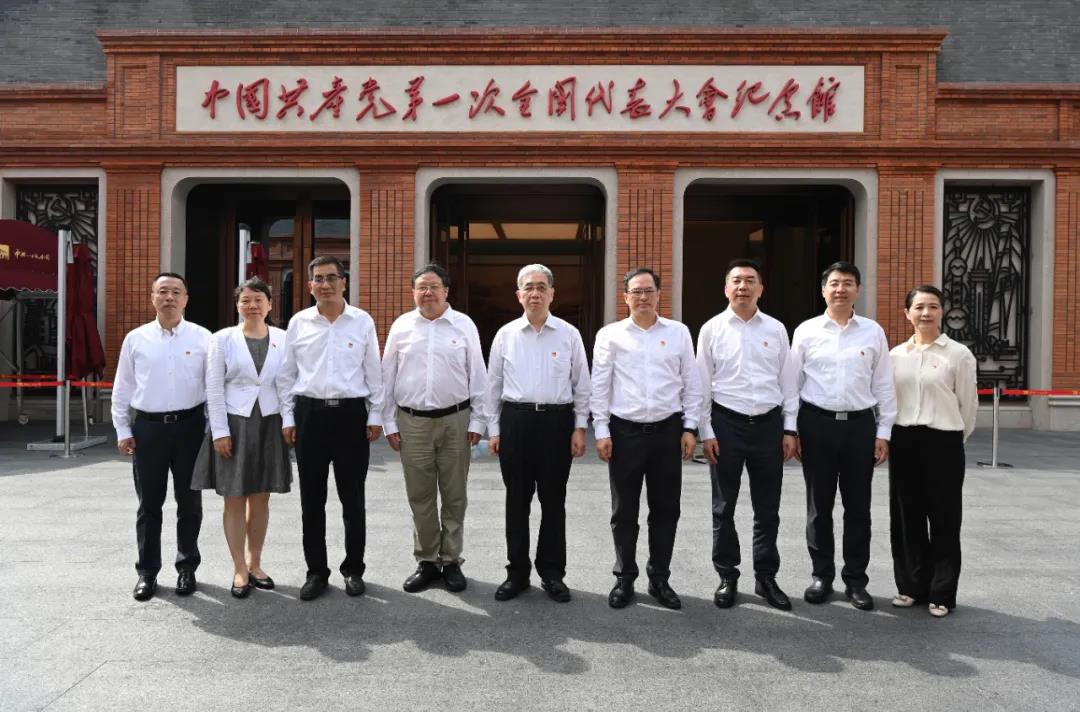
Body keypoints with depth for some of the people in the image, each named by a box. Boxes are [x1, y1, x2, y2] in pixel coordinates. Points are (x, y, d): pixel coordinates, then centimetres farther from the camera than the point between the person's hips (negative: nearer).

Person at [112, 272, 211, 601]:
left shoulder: (202, 337, -1)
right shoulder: (135, 339, 4)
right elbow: (122, 388, 8)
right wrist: (122, 430, 5)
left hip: (189, 425, -1)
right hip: (148, 427, 1)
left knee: (189, 502, 9)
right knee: (149, 503, 8)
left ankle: (187, 568, 23)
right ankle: (147, 572, 20)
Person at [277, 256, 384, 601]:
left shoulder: (362, 321, 1)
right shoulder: (298, 322, 4)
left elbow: (374, 372, 4)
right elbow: (286, 374, 8)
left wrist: (375, 415, 1)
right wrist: (287, 418, 4)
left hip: (351, 413, -1)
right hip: (310, 413, 1)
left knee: (352, 497, 6)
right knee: (312, 498, 7)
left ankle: (354, 569, 21)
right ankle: (316, 571, 20)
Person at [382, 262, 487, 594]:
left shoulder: (464, 325, 1)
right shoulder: (401, 326, 5)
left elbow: (478, 376, 2)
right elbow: (387, 377, 8)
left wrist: (477, 422, -1)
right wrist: (389, 423, 5)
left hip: (455, 420, -1)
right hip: (412, 421, 1)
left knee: (454, 495, 7)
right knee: (420, 496, 8)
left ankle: (451, 561, 20)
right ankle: (426, 562, 21)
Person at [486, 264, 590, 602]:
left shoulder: (569, 334, 2)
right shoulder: (505, 334, 4)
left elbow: (581, 385, 5)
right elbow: (493, 384, 8)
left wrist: (579, 428, 0)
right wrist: (493, 430, 5)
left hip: (556, 421, -1)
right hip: (515, 420, 1)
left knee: (553, 501, 8)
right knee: (517, 500, 8)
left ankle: (552, 573, 21)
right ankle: (517, 572, 21)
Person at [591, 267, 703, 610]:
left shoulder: (679, 332, 6)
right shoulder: (610, 334, 1)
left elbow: (692, 383, 7)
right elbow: (599, 386, 1)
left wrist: (690, 428, 2)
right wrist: (601, 431, -3)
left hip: (667, 430, 1)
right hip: (625, 431, -1)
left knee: (665, 510, 9)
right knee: (624, 511, 8)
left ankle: (660, 579, 24)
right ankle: (624, 579, 22)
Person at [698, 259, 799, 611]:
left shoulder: (776, 329, 4)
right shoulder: (711, 329, -1)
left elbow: (787, 381, 7)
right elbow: (702, 384, -1)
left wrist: (790, 429, 3)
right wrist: (706, 431, -4)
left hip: (768, 424, 2)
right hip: (727, 424, -1)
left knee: (767, 509, 11)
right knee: (724, 508, 8)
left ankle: (766, 577, 25)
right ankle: (727, 577, 23)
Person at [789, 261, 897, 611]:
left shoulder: (873, 332, 5)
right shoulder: (806, 331, 2)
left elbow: (884, 386, 6)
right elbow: (791, 383, 3)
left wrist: (883, 432, 2)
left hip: (860, 424, 1)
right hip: (817, 424, -1)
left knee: (858, 506, 8)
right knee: (818, 505, 8)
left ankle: (856, 579, 22)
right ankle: (822, 575, 23)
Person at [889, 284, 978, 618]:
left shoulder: (959, 355, -5)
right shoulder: (896, 355, 6)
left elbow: (968, 405, 1)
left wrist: (953, 440, 8)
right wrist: (894, 436, 9)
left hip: (943, 443, -4)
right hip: (903, 442, 4)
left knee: (944, 519, 5)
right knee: (906, 516, 10)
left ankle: (941, 593, 17)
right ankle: (912, 586, 24)